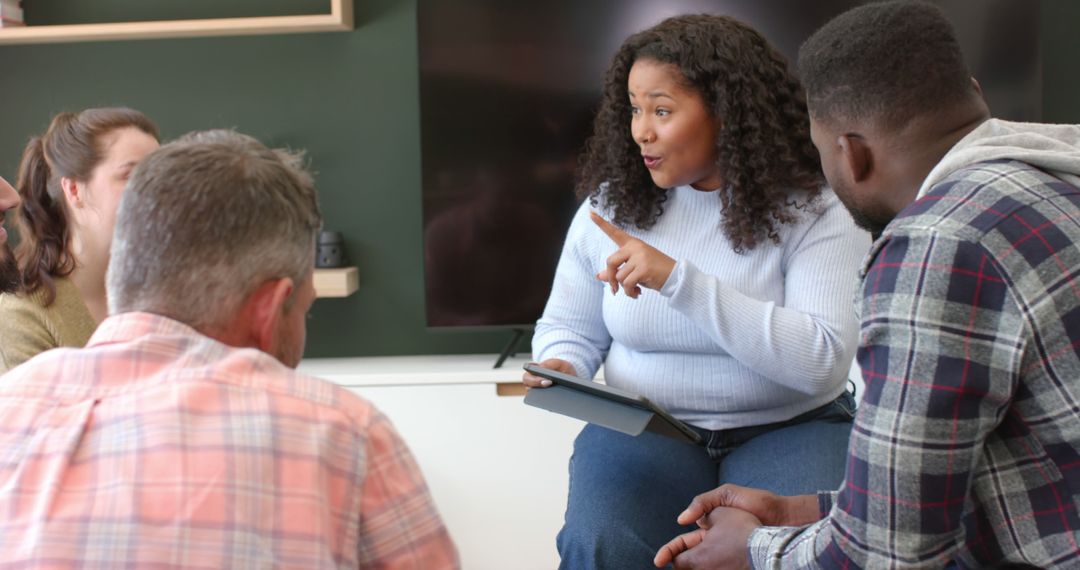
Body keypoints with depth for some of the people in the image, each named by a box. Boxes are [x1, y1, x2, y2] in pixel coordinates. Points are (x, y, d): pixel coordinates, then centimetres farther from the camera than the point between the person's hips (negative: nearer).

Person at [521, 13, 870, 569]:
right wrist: (562, 369, -12)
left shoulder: (814, 210, -10)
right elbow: (568, 328, 14)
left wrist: (679, 279, -28)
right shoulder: (611, 206, 2)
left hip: (791, 429, -2)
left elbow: (822, 361, -22)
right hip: (643, 430, 2)